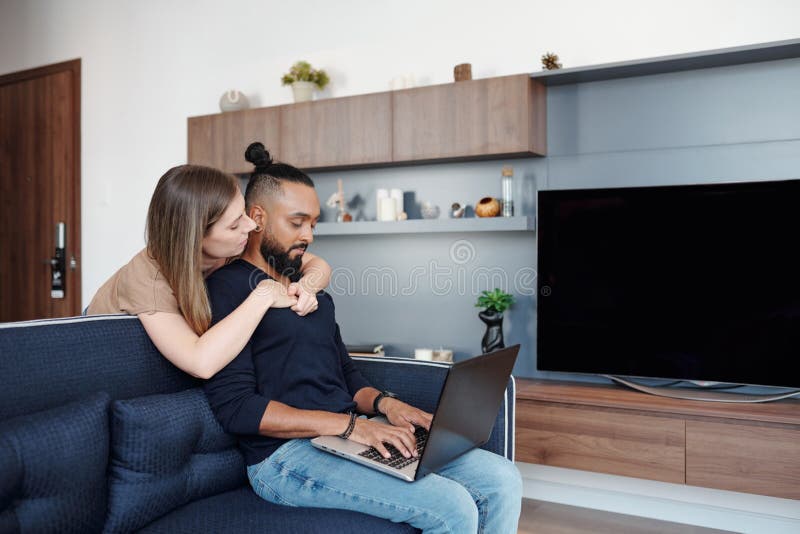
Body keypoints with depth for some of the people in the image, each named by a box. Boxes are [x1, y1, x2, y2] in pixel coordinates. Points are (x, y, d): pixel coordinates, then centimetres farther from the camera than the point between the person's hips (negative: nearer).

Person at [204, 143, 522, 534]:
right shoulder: (227, 288, -7)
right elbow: (234, 406, -16)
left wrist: (383, 403, 1)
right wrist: (349, 424, -20)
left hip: (348, 434, 8)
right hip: (287, 455, -8)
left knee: (503, 479, -4)